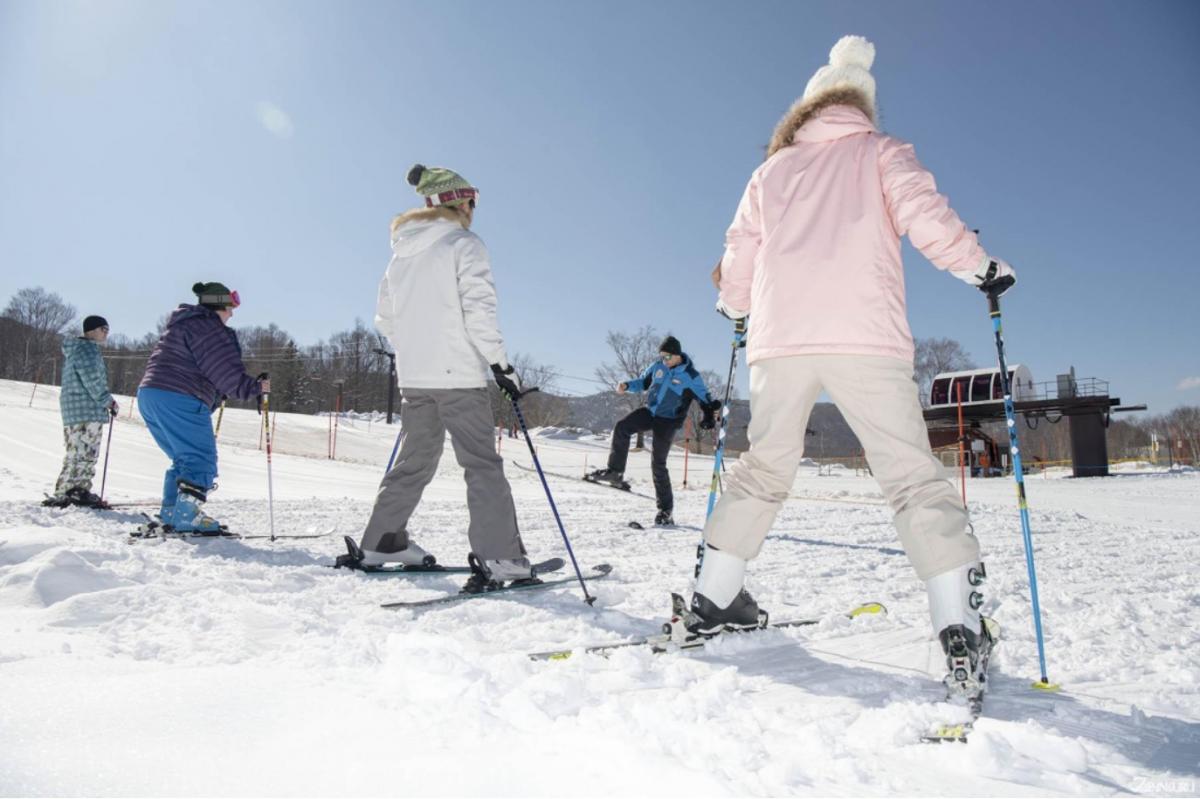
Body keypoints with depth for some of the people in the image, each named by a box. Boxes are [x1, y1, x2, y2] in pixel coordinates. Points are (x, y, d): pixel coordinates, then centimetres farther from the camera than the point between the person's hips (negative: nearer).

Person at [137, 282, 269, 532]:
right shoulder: (208, 328, -9)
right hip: (180, 401, -10)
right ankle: (187, 516, -13)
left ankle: (171, 512, 20)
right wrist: (256, 387, -5)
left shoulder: (182, 324, 25)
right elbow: (227, 372, -15)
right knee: (201, 459, -7)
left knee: (184, 458, 19)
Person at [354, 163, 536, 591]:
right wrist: (500, 363, -10)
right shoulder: (464, 244, -6)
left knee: (415, 460, 17)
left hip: (412, 375, 7)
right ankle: (500, 556, -7)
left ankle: (381, 542, 22)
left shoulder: (402, 253, 15)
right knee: (482, 463, -4)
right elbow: (479, 311, -15)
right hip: (458, 375, -7)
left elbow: (385, 318, 17)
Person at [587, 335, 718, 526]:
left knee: (658, 463, -8)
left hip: (668, 421, -5)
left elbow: (705, 400, -5)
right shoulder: (658, 366, 2)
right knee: (622, 427, -19)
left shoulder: (691, 376, -12)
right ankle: (615, 472, -7)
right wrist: (627, 385, -3)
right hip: (649, 411, 5)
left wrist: (709, 418, -22)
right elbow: (643, 381, 16)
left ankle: (666, 509, 3)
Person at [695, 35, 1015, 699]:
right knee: (914, 477, -1)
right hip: (863, 338, -3)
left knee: (763, 469, 14)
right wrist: (978, 265, 11)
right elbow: (923, 212, -3)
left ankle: (713, 598, 15)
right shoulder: (881, 152, 15)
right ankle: (958, 628, -10)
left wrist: (734, 307, 40)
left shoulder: (774, 168, 23)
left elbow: (739, 252, 21)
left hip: (780, 339, 3)